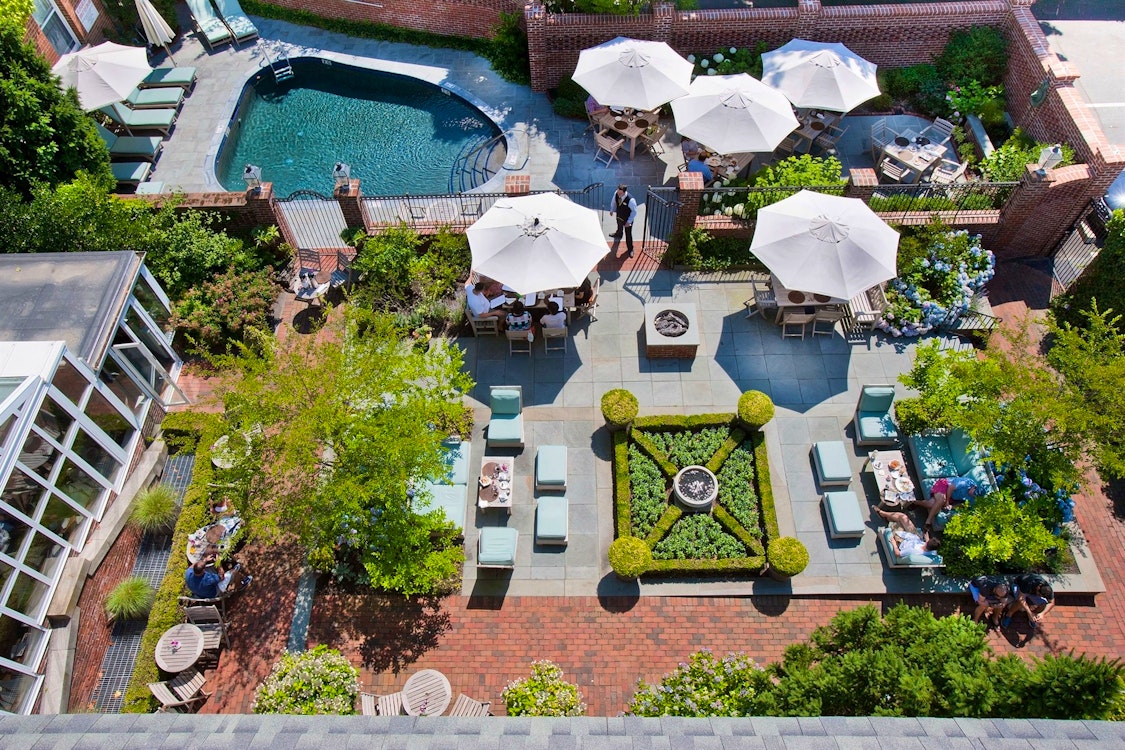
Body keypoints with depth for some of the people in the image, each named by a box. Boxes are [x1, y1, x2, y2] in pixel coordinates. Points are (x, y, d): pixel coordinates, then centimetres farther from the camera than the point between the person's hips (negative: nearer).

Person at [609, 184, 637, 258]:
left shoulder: (630, 200, -40)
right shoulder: (616, 193, -26)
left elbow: (634, 211, -24)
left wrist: (629, 221, -20)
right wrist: (612, 210, 11)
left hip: (627, 219, -5)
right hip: (619, 216, 5)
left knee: (628, 234, 11)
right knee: (619, 227, 36)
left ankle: (630, 249, 35)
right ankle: (618, 234, 72)